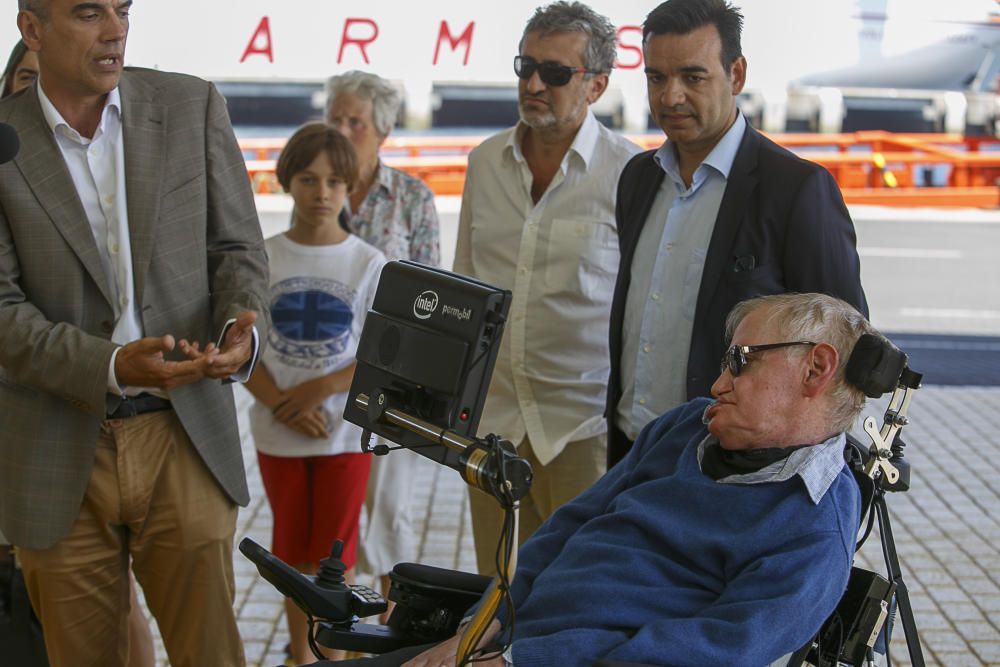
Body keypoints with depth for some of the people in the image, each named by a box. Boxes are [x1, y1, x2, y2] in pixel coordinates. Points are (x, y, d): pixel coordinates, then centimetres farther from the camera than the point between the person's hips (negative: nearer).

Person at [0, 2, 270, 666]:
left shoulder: (193, 106, 2)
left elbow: (238, 245, 6)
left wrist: (243, 325, -16)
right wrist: (112, 367, -23)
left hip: (184, 441, 1)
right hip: (59, 457, 0)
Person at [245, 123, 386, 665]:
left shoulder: (369, 263, -4)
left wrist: (320, 388, -17)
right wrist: (284, 407, -16)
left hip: (345, 431, -1)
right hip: (278, 433, 2)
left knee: (334, 557, 6)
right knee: (293, 554, 14)